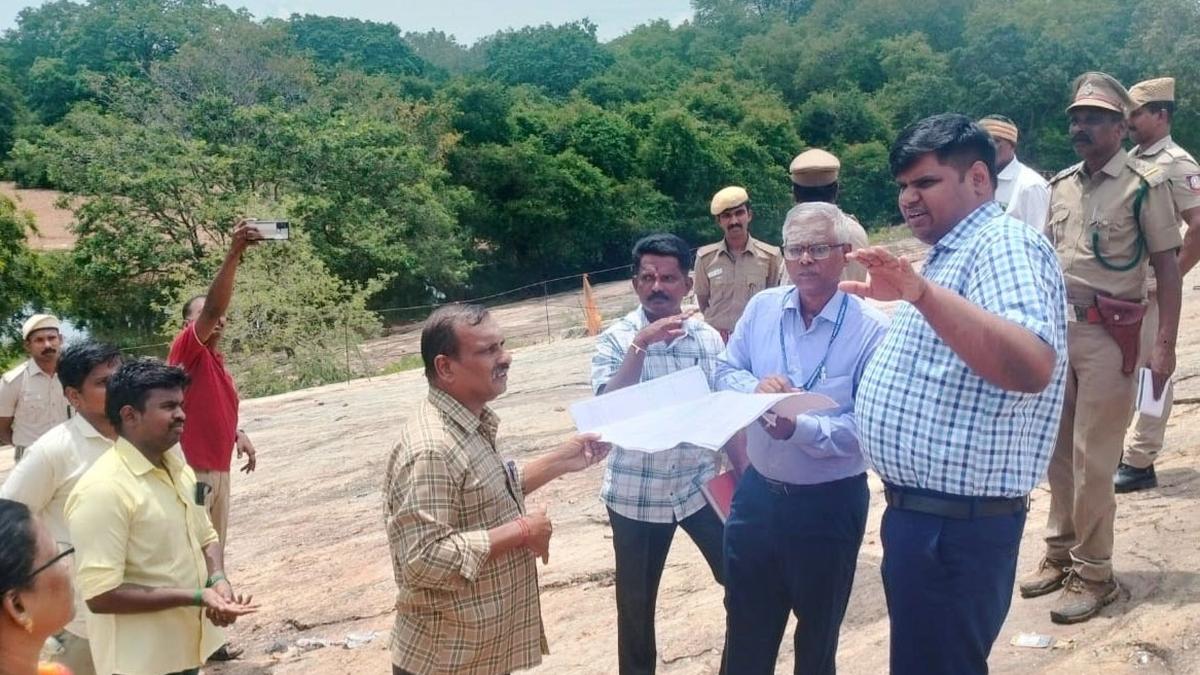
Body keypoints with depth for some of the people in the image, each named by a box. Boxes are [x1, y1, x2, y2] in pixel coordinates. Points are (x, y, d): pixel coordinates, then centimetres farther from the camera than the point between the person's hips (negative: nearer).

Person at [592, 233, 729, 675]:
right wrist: (641, 344, -28)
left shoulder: (709, 338, 1)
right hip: (636, 493, -2)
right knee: (636, 601, 11)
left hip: (701, 485, 2)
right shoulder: (615, 340, -6)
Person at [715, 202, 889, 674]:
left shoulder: (872, 329, -16)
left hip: (830, 504, -4)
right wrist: (756, 387, -16)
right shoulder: (761, 308, -1)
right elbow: (724, 372, 5)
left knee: (818, 636, 19)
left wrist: (800, 429, -34)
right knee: (745, 635, 18)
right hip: (757, 492, 4)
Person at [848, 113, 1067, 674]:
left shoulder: (1003, 244, -17)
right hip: (921, 509, 10)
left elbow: (1032, 368, -37)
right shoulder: (951, 253, 15)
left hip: (955, 523, -10)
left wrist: (921, 292, -44)